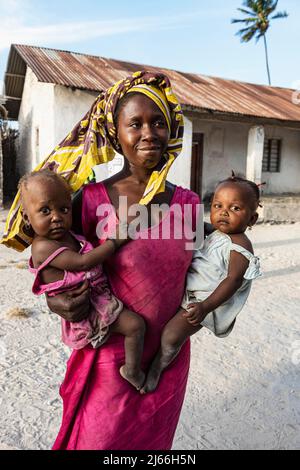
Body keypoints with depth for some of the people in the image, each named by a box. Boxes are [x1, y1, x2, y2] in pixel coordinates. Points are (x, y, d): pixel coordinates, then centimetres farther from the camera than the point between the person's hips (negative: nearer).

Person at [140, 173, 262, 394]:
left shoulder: (240, 246, -16)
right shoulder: (216, 236, 10)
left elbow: (233, 280, -26)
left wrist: (206, 306, -34)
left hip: (206, 300, -9)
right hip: (189, 292, 10)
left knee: (171, 335, -18)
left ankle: (157, 368, 8)